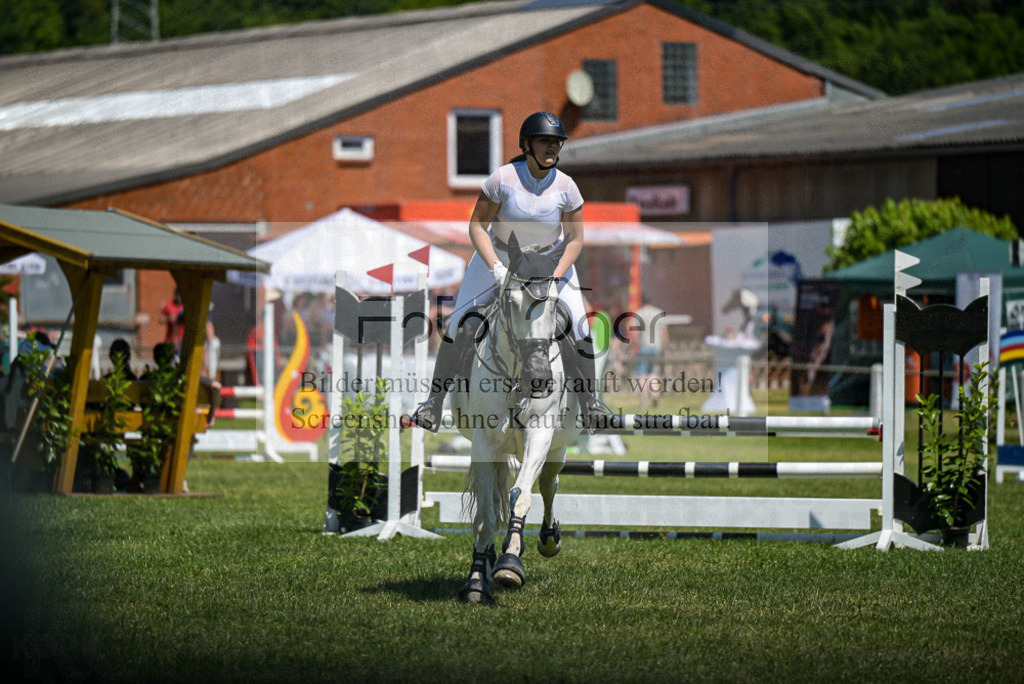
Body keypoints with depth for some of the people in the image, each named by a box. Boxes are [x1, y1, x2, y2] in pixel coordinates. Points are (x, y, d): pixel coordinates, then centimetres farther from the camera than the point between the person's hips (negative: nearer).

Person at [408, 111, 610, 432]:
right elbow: (477, 225, -18)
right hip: (498, 254, -1)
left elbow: (575, 238, -10)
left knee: (579, 328, -12)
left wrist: (555, 277, -23)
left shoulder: (565, 187, -20)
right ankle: (435, 403, 3)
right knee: (459, 325, -9)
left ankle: (589, 404, 4)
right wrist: (497, 268, -29)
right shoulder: (503, 178, -25)